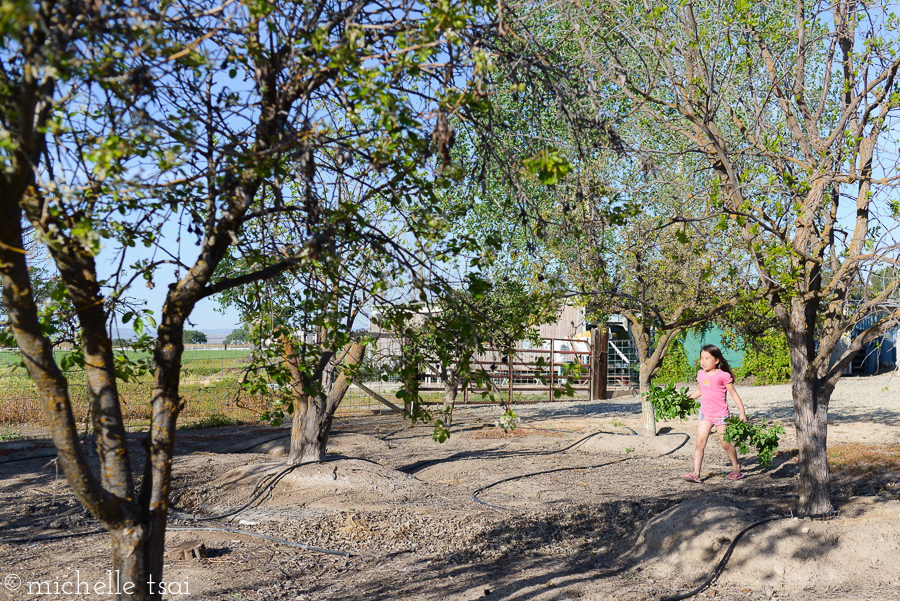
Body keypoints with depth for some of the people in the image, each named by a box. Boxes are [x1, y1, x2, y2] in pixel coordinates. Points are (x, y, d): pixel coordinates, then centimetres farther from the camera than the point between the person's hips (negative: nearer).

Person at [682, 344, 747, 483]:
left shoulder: (723, 376, -10)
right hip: (705, 414, 4)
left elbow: (733, 394, -5)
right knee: (700, 442, -7)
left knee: (726, 443, 5)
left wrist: (742, 411, -8)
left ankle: (736, 468, 31)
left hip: (720, 415, -4)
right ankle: (696, 473, -11)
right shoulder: (700, 374, 7)